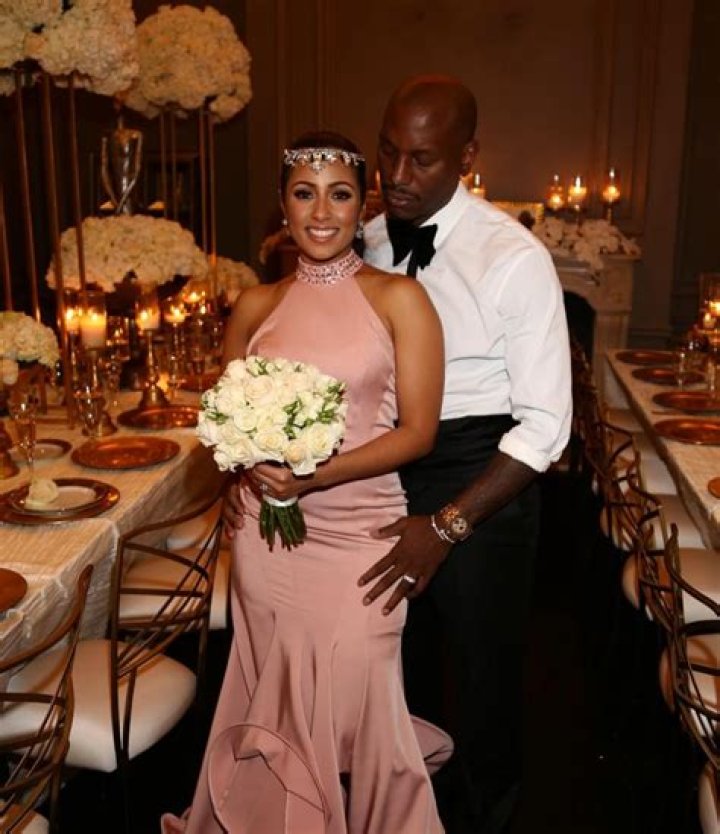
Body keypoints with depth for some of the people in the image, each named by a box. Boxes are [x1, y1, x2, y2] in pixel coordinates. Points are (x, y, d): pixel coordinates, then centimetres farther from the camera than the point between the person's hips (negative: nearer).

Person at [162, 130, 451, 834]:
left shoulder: (399, 298, -4)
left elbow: (417, 432, -8)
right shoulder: (256, 307, 6)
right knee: (276, 698, 14)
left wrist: (313, 476, -17)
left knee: (353, 702, 4)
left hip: (358, 533, -3)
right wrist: (254, 461, -7)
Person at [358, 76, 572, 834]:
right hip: (382, 468, 5)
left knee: (482, 667, 14)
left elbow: (545, 424, -17)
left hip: (481, 480, -5)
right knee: (402, 655, 22)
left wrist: (447, 524, -22)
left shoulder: (514, 258, -17)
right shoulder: (364, 244, -1)